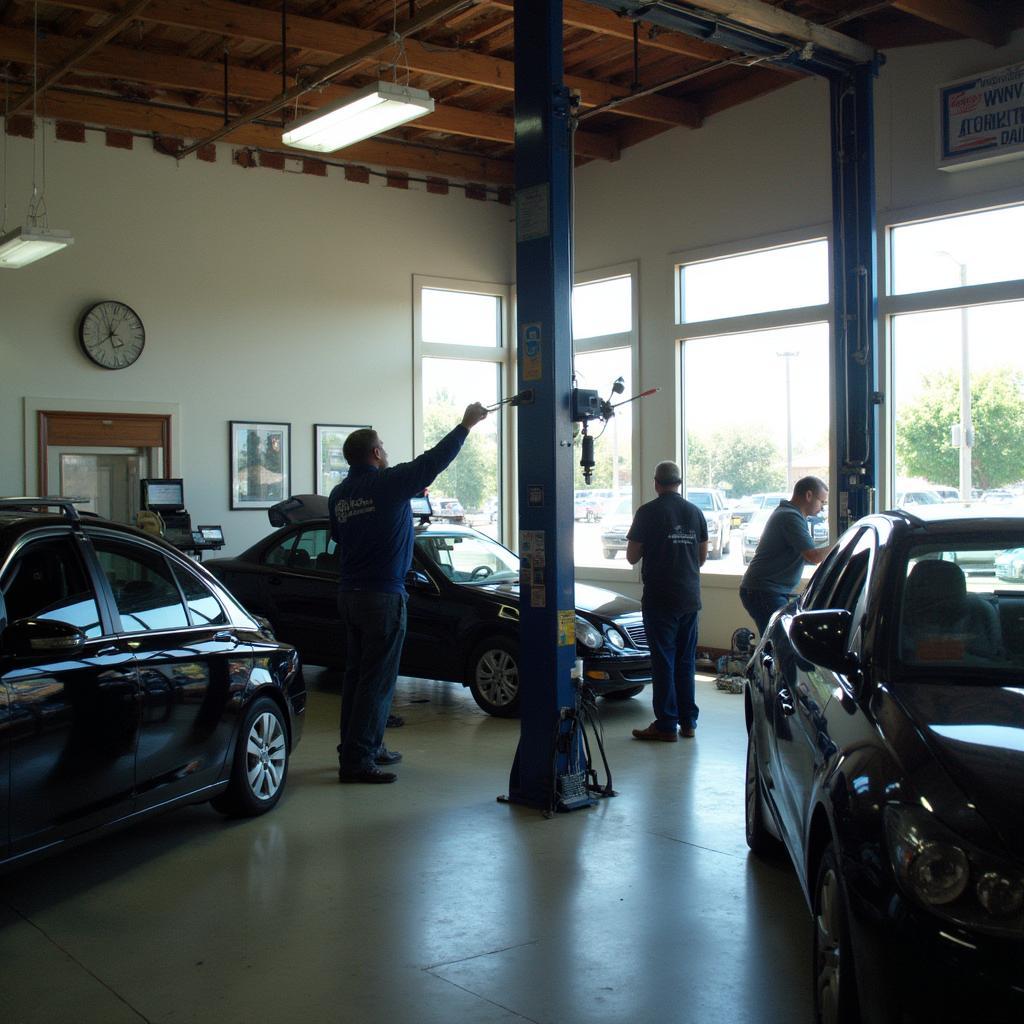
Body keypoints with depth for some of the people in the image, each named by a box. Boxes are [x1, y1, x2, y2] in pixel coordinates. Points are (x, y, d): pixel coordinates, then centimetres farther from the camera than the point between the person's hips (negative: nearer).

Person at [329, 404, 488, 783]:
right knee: (377, 679, -4)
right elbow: (434, 461, -10)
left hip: (349, 593, 8)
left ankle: (369, 747, 25)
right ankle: (357, 760, -5)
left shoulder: (339, 494, 8)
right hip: (382, 595, -8)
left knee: (357, 674, 15)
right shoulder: (387, 484, -13)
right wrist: (467, 424, 1)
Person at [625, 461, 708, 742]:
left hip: (659, 599, -5)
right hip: (690, 597, 5)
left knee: (663, 661, -1)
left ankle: (666, 725, 1)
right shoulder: (695, 512, 7)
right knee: (686, 660, 12)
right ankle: (688, 721, 16)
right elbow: (702, 556, 14)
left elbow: (632, 557, -6)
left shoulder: (648, 512, -10)